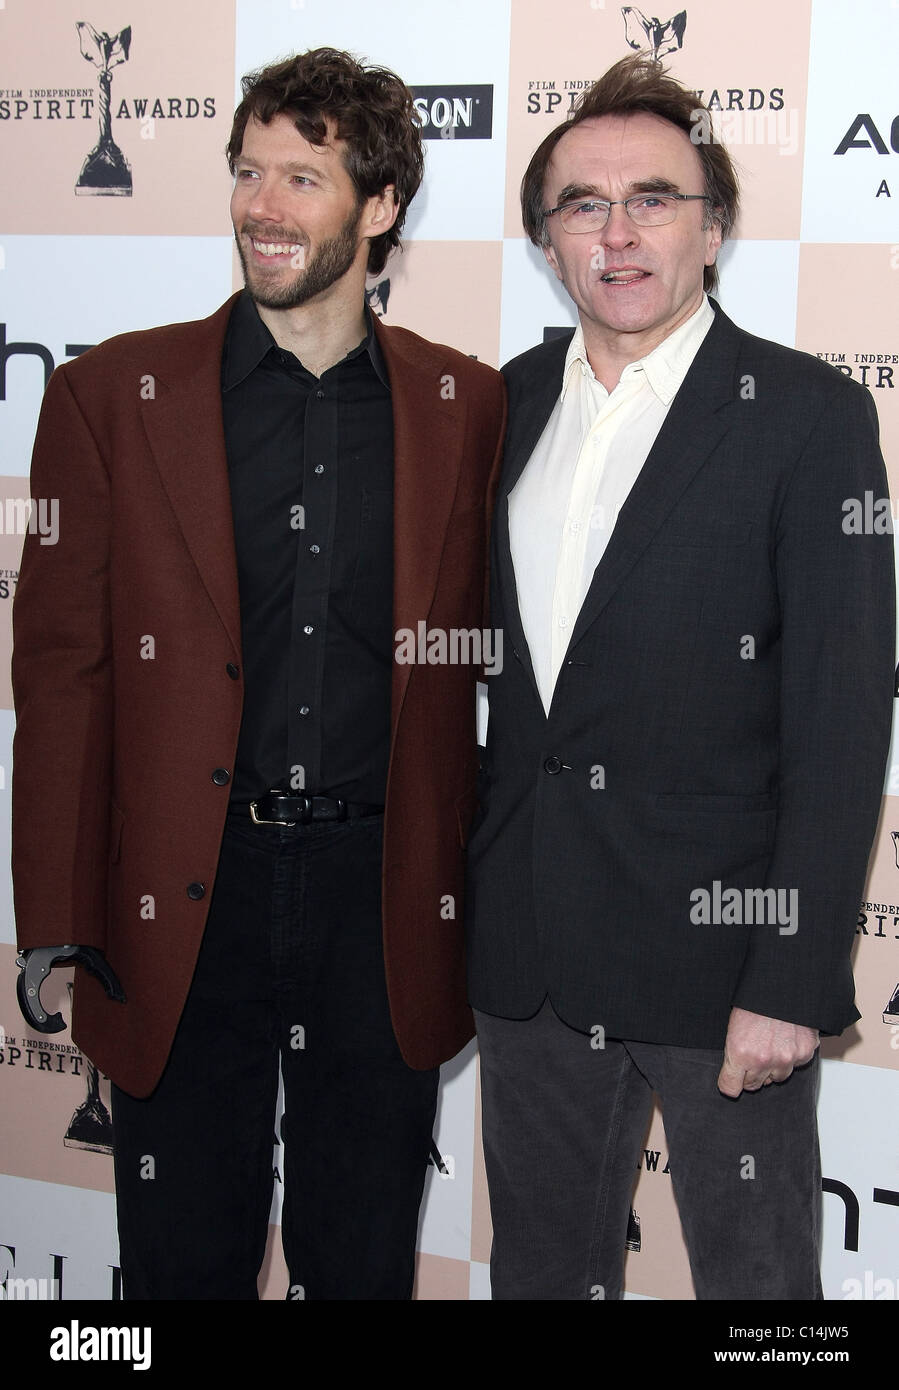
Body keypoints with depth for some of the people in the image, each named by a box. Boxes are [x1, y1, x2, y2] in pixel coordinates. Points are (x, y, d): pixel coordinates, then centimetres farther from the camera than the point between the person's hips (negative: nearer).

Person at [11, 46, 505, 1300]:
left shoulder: (470, 408, 3)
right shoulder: (112, 394, 0)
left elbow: (483, 665, 6)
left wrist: (482, 903, 3)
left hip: (383, 901, 1)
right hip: (183, 900, -1)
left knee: (366, 1258, 16)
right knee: (184, 1258, 13)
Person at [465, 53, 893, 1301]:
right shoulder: (509, 403, 8)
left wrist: (794, 983, -17)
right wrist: (458, 895, 8)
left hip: (716, 943, -5)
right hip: (529, 955, 5)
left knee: (755, 1273, 10)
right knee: (541, 1262, 19)